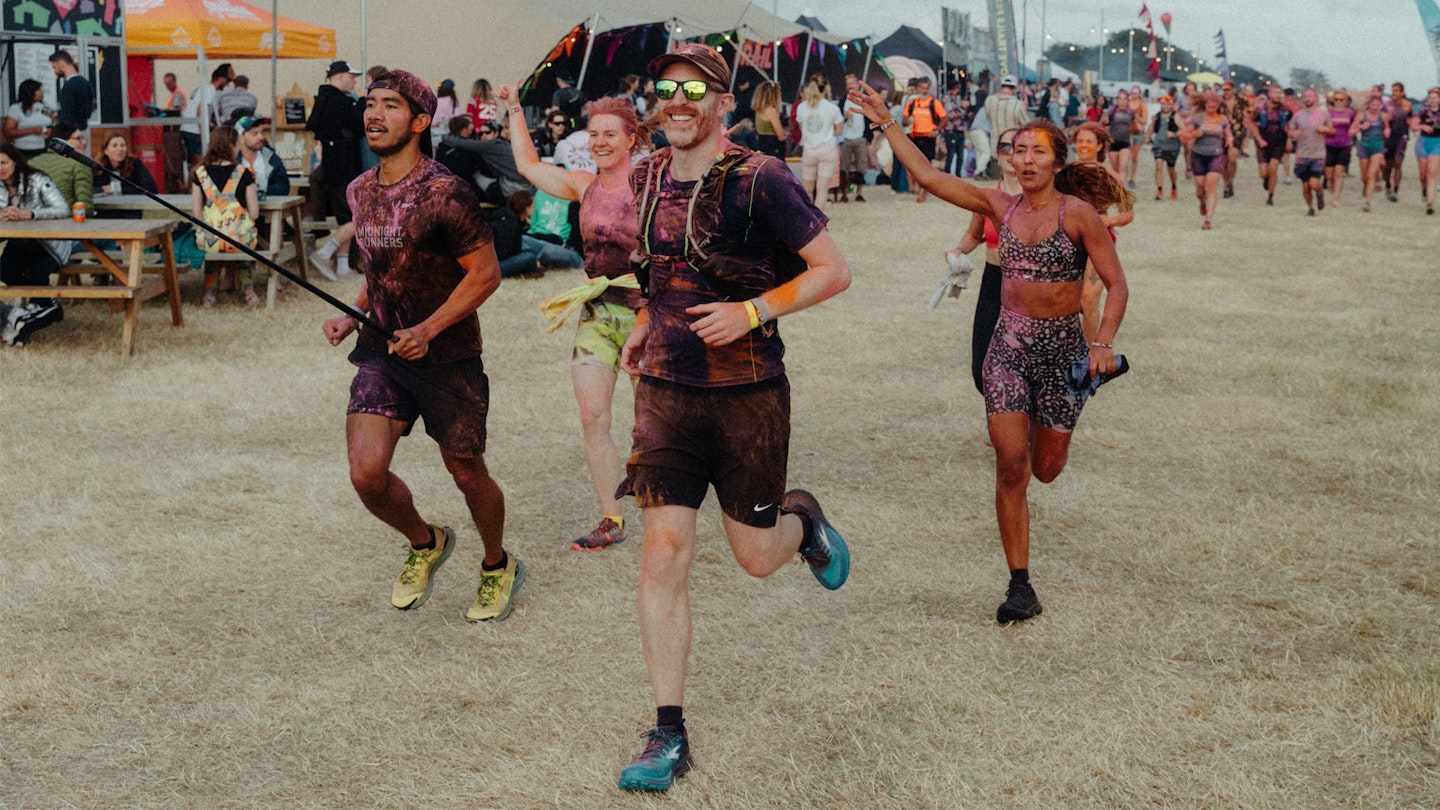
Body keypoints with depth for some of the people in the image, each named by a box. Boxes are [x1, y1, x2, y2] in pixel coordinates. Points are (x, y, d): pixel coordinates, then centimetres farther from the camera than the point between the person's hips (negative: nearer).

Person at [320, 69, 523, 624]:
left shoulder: (444, 194, -17)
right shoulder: (361, 191, 5)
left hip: (447, 356, -5)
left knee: (466, 473, 10)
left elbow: (485, 273, -16)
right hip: (382, 350, 5)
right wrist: (352, 317, 5)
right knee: (366, 474, -11)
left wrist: (427, 330, -23)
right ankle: (425, 544, 21)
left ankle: (498, 566, 39)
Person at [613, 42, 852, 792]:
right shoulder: (648, 178, 5)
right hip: (665, 389, 4)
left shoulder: (760, 181, -13)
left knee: (756, 557, 8)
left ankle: (802, 519, 46)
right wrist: (645, 325, 11)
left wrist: (750, 313, -21)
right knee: (664, 553, -4)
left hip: (748, 392, -3)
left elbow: (834, 270, -11)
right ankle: (668, 737, 2)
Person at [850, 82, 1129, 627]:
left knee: (1044, 469, 9)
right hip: (1008, 344, 2)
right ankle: (1020, 587, 0)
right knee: (1010, 465, -8)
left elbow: (1116, 285, -8)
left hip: (1062, 346, -2)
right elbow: (926, 175, 3)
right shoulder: (1001, 208, 3)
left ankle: (1046, 427, 49)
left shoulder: (1078, 215, -7)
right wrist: (887, 122, -1)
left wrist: (1104, 343, -22)